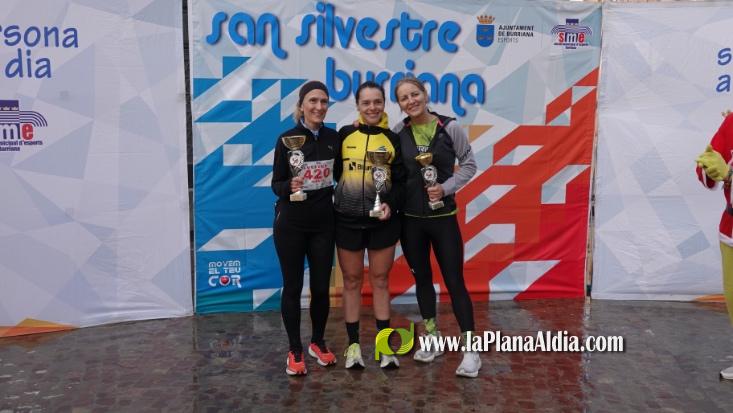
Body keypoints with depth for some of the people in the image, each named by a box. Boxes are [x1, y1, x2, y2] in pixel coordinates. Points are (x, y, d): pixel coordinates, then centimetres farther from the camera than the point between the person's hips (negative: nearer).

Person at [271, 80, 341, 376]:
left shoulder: (333, 138, 3)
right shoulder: (287, 139, -8)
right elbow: (276, 184, -6)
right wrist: (290, 186, -26)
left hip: (323, 223, 3)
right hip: (291, 224, -3)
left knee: (321, 287, 8)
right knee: (293, 287, 5)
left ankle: (318, 343, 29)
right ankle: (295, 351, 19)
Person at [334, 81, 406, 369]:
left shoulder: (393, 139, 2)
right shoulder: (345, 134, 2)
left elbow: (401, 181, 1)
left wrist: (392, 204, -15)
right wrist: (331, 202, -6)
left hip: (382, 220, 0)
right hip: (347, 220, 0)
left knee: (380, 280, 9)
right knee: (352, 281, 8)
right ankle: (353, 345, 20)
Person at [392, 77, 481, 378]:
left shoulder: (450, 127, -7)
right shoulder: (397, 133, -2)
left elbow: (469, 165, 0)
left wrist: (446, 187, -14)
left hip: (443, 216, -2)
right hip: (410, 218, 3)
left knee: (454, 281, -1)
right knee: (422, 278, 13)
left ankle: (470, 349, 9)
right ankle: (432, 339, 29)